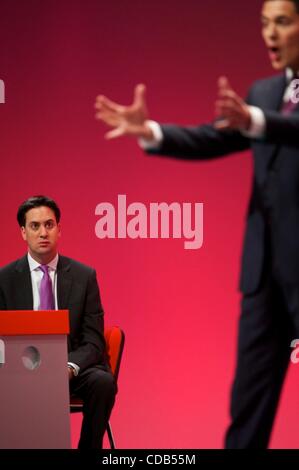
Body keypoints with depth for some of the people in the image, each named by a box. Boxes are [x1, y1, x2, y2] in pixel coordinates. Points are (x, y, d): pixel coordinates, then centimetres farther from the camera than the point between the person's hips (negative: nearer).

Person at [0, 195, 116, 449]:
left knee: (103, 382, -31)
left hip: (74, 365, 1)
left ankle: (89, 447, -12)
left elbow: (93, 339, 0)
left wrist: (70, 366, -22)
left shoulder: (84, 276, 3)